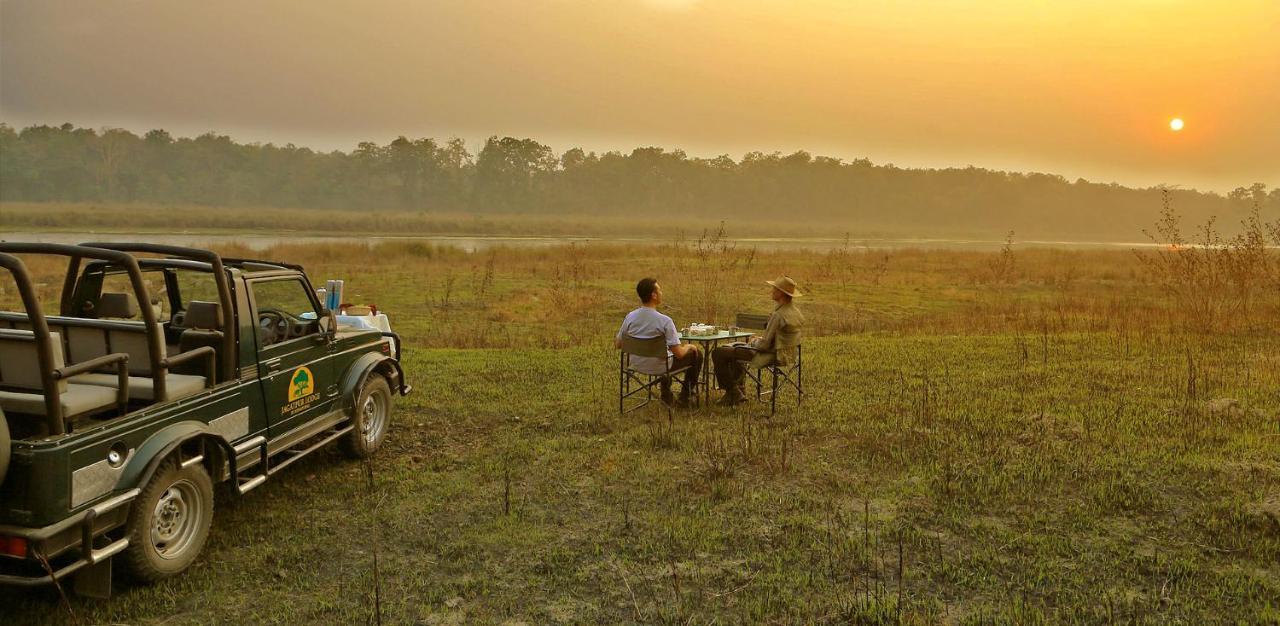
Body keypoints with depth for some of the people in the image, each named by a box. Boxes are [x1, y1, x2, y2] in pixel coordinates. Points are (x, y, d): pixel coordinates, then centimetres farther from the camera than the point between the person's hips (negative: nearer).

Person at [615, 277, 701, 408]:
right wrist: (688, 347, -1)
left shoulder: (630, 317, -13)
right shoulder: (664, 321, -28)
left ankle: (666, 396, 42)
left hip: (637, 364, 6)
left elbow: (617, 345, 0)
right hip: (658, 367, -5)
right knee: (696, 354, 18)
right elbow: (679, 354, -24)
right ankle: (684, 398, 31)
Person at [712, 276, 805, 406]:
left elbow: (765, 344, -22)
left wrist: (754, 341, -2)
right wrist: (760, 339, 10)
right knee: (735, 348, 32)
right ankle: (739, 392, 28)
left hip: (771, 355, -10)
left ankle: (732, 392, 5)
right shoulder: (796, 312, 5)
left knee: (718, 353, -7)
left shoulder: (779, 315, -25)